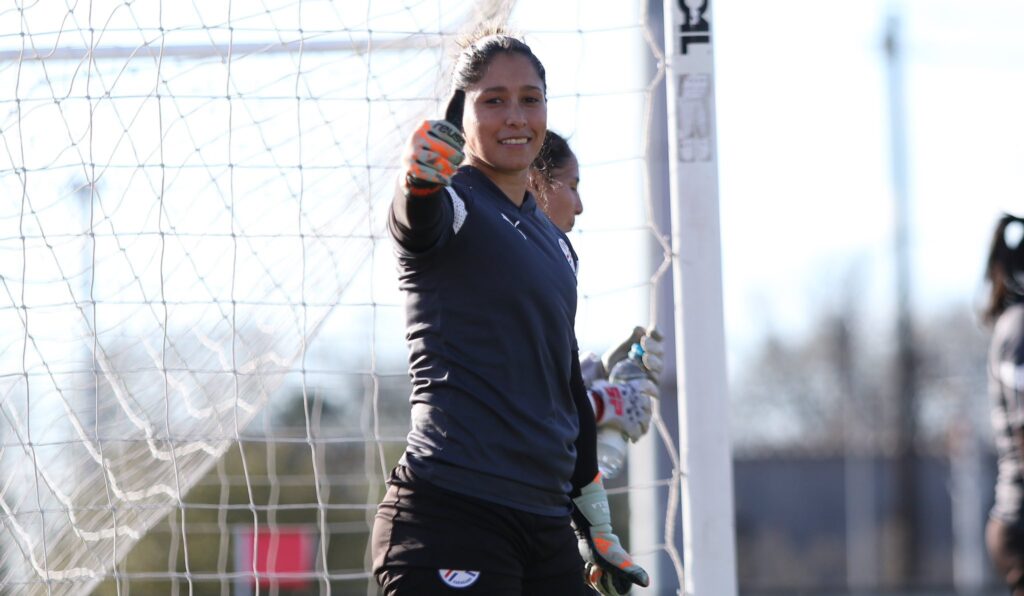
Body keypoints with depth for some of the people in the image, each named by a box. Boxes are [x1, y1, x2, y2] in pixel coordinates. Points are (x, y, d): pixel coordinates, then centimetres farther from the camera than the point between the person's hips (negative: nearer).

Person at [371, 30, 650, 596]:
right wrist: (419, 183, -52)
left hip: (549, 524, 8)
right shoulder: (453, 203, -2)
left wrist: (598, 534, 26)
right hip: (452, 514, -8)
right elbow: (418, 221, -28)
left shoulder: (555, 243, 20)